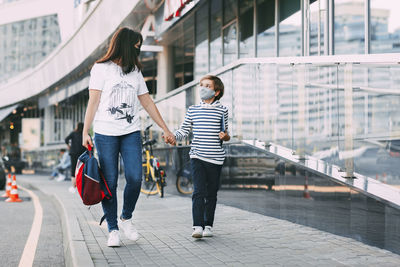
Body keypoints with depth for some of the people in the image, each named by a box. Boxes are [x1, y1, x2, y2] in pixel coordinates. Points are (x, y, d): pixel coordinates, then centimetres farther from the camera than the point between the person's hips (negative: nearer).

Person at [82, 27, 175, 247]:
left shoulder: (135, 71, 17)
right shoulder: (101, 68, 3)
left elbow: (147, 102, 20)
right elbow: (93, 101, -1)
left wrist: (165, 129, 19)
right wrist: (85, 132, -8)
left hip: (131, 133, 4)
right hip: (106, 133, -4)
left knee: (135, 178, -9)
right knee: (110, 182, -3)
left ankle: (126, 219, 13)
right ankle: (112, 229, 7)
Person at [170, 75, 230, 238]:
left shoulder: (222, 110, 5)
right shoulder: (193, 110, 8)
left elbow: (225, 132, 14)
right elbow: (184, 130, 10)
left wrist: (225, 137, -8)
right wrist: (174, 137, -8)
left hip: (215, 157, 0)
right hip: (197, 156, 0)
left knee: (211, 193, 8)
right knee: (199, 191, -11)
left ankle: (208, 225, 19)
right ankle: (197, 226, -14)